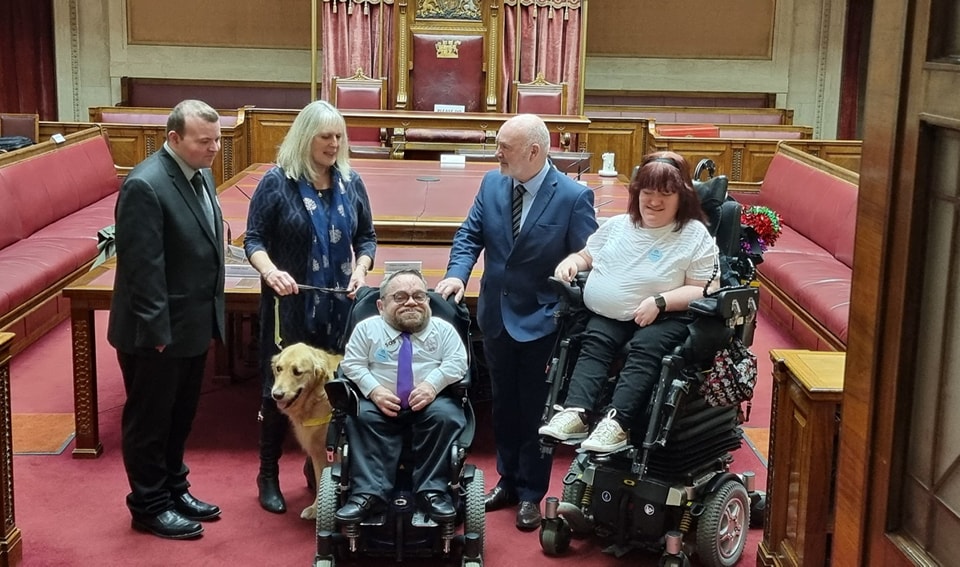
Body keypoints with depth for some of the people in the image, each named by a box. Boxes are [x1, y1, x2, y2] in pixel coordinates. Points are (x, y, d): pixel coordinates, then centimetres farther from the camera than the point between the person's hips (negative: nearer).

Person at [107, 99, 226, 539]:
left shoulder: (200, 174, 6)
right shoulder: (145, 185, -22)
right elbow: (142, 267, -23)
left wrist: (210, 316, 13)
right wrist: (156, 331, -21)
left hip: (194, 323, 9)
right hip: (159, 330, -8)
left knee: (180, 416, 21)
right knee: (149, 419, 9)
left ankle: (174, 489, 37)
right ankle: (150, 506, 23)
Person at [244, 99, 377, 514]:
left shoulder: (350, 182, 5)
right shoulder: (277, 182, -7)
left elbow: (366, 237, 12)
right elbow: (253, 239, -7)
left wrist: (361, 270, -7)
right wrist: (271, 271, -25)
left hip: (339, 306, 4)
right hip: (290, 305, -3)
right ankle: (268, 476, 19)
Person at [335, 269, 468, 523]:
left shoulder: (443, 328, 9)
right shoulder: (367, 328, 8)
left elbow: (457, 363, -1)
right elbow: (352, 364, 2)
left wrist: (432, 384, -18)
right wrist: (374, 390, -14)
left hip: (430, 403, 0)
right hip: (382, 404, 1)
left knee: (446, 416, -30)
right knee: (362, 417, -28)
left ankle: (432, 490, -27)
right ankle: (369, 492, -32)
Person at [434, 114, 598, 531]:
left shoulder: (573, 197, -16)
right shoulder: (492, 184, -1)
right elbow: (470, 235, 4)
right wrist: (457, 274, -15)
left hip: (540, 322, -5)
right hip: (496, 316, 5)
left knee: (534, 410, 9)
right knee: (503, 404, 18)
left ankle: (531, 494, 24)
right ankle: (508, 480, 35)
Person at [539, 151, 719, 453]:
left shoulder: (695, 235, 1)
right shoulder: (617, 225, 16)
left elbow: (703, 290, -5)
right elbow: (587, 256, 26)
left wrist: (660, 302, -18)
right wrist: (571, 262, 1)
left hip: (666, 317, -4)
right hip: (609, 315, 5)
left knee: (645, 348, -31)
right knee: (594, 343, -22)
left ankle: (616, 422, -44)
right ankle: (576, 413, -38)